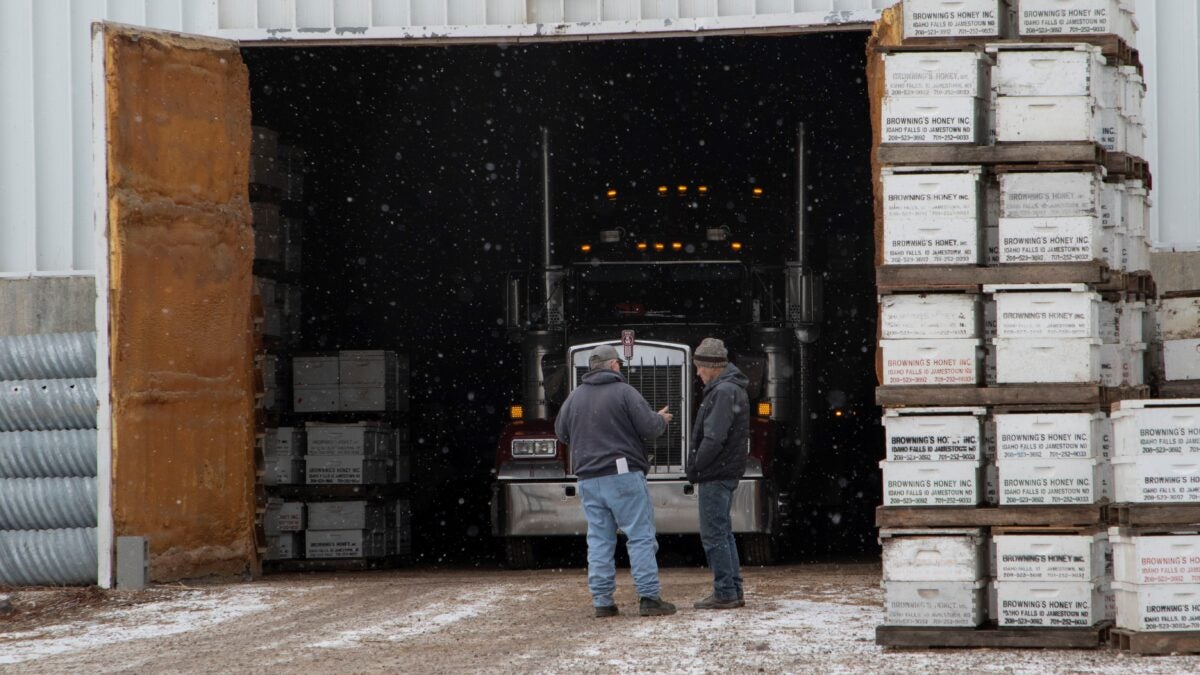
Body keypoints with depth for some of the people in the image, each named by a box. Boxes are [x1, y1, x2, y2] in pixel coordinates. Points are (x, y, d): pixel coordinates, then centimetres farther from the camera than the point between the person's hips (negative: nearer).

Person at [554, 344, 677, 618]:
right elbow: (649, 427, -10)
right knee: (640, 536, -2)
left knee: (599, 541, 7)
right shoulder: (623, 392, -7)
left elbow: (561, 432, 19)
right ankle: (649, 598, -7)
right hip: (623, 475, -5)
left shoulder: (575, 397, 9)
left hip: (589, 479, 5)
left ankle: (602, 601, 5)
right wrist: (662, 420, 12)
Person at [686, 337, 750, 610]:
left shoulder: (724, 392, -17)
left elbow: (714, 438, -23)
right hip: (727, 473, 10)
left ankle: (724, 593, -4)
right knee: (723, 532, 15)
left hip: (715, 474, -10)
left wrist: (695, 468, -12)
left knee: (714, 534, -6)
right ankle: (735, 591, 19)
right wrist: (697, 467, 14)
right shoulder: (733, 389, 16)